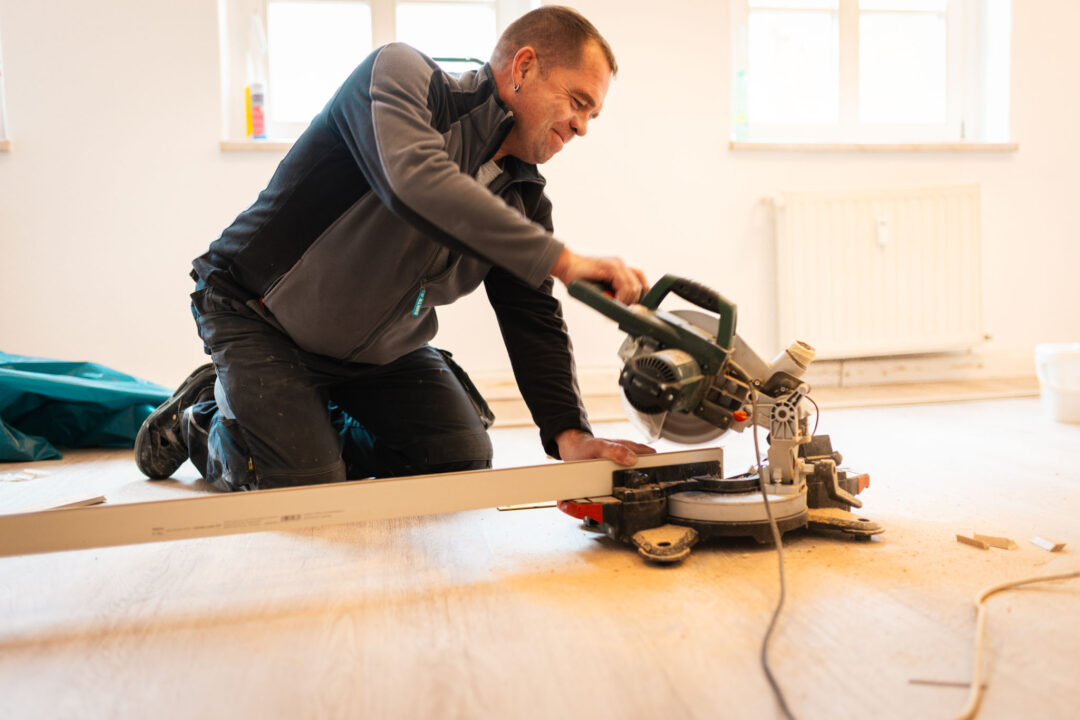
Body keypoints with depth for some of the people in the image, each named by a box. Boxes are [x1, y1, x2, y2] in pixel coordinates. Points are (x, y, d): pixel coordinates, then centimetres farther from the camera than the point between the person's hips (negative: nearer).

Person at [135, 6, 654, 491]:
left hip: (379, 347, 7)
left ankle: (317, 429, 21)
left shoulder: (524, 198, -3)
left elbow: (534, 318, -6)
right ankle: (197, 420, 16)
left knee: (461, 464, 1)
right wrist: (559, 259, -45)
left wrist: (568, 432, -19)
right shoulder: (399, 75, -21)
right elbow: (417, 183, -42)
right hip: (258, 314, -6)